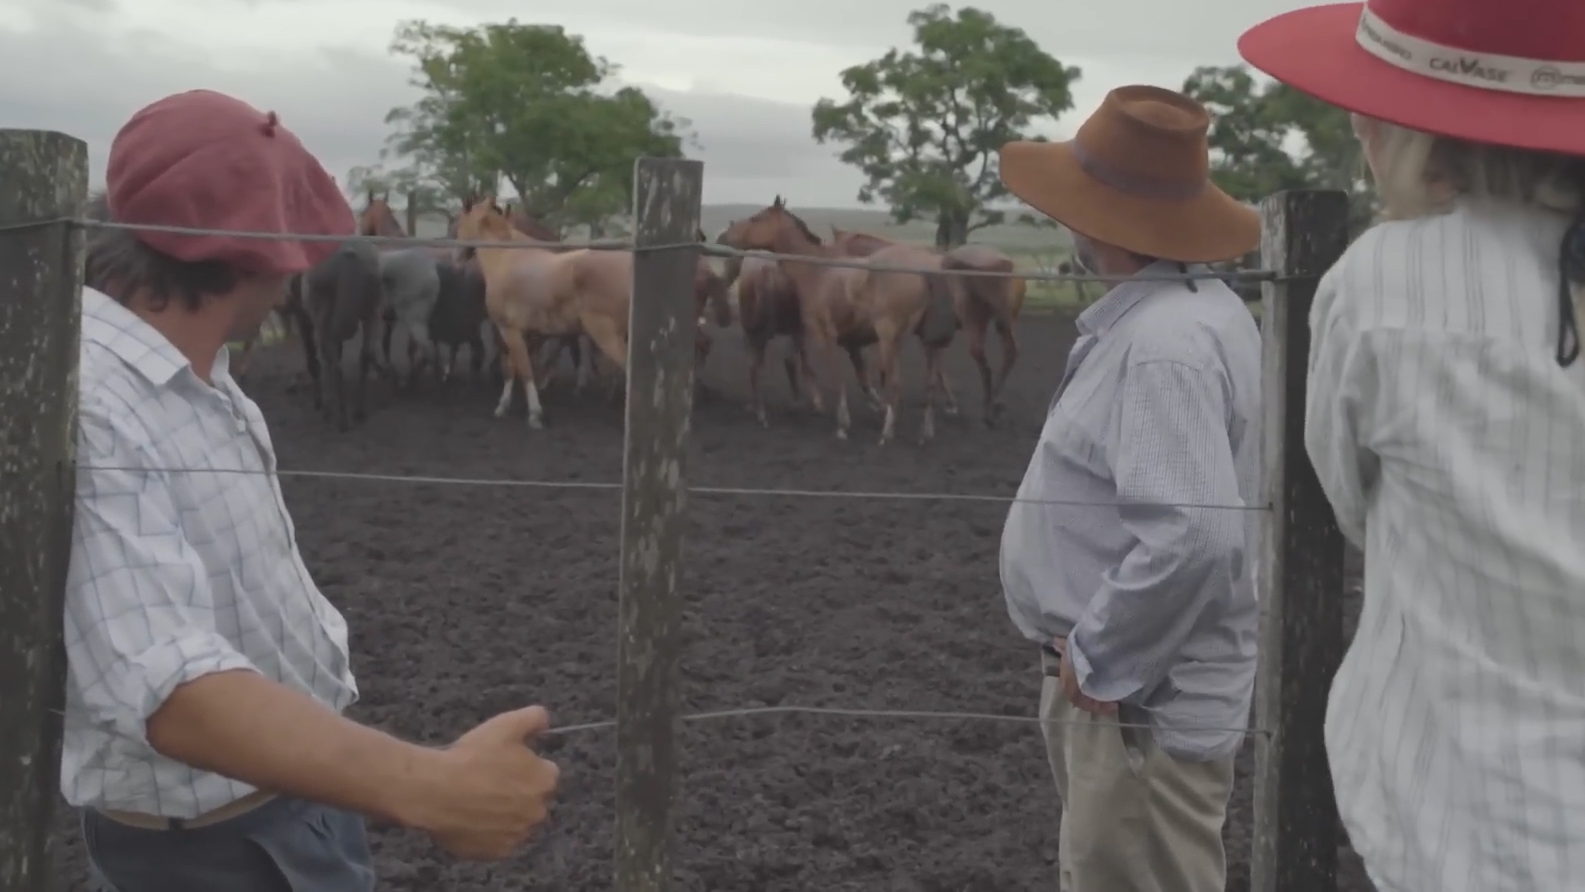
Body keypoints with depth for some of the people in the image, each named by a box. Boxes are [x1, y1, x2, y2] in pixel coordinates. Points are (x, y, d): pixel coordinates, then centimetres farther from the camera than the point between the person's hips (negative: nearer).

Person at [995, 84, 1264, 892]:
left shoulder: (1164, 343, -24)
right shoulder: (1188, 308, 9)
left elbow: (1193, 535, -34)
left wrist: (1099, 664, -22)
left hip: (1140, 699, -10)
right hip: (1128, 676, 10)